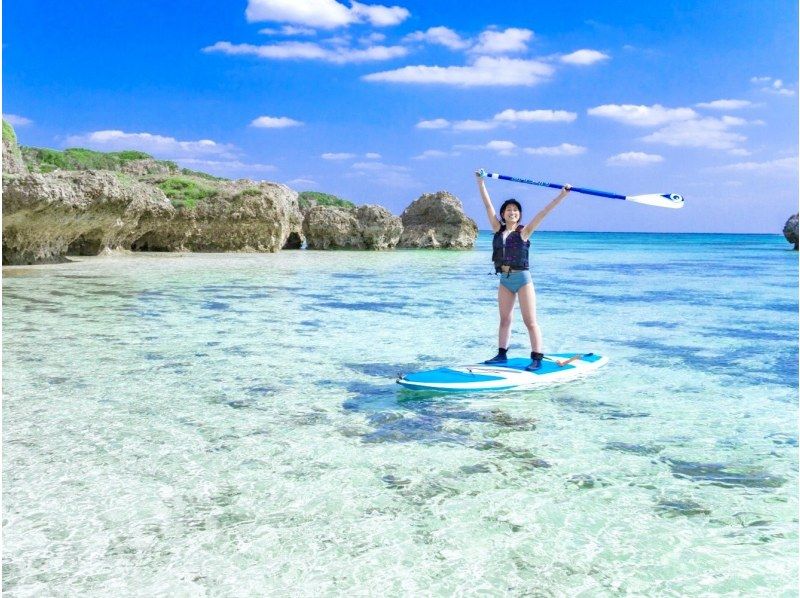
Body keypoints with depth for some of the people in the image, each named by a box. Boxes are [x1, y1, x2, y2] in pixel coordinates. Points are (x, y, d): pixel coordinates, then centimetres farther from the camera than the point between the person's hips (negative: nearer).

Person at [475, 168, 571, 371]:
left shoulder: (524, 232, -4)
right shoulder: (498, 230, 6)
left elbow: (544, 212, -10)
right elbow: (488, 204, 6)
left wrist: (562, 195, -15)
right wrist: (481, 182, 4)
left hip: (522, 278, -5)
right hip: (504, 280, 5)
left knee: (530, 321, -3)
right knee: (505, 319, 12)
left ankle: (537, 358, -3)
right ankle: (502, 354, 19)